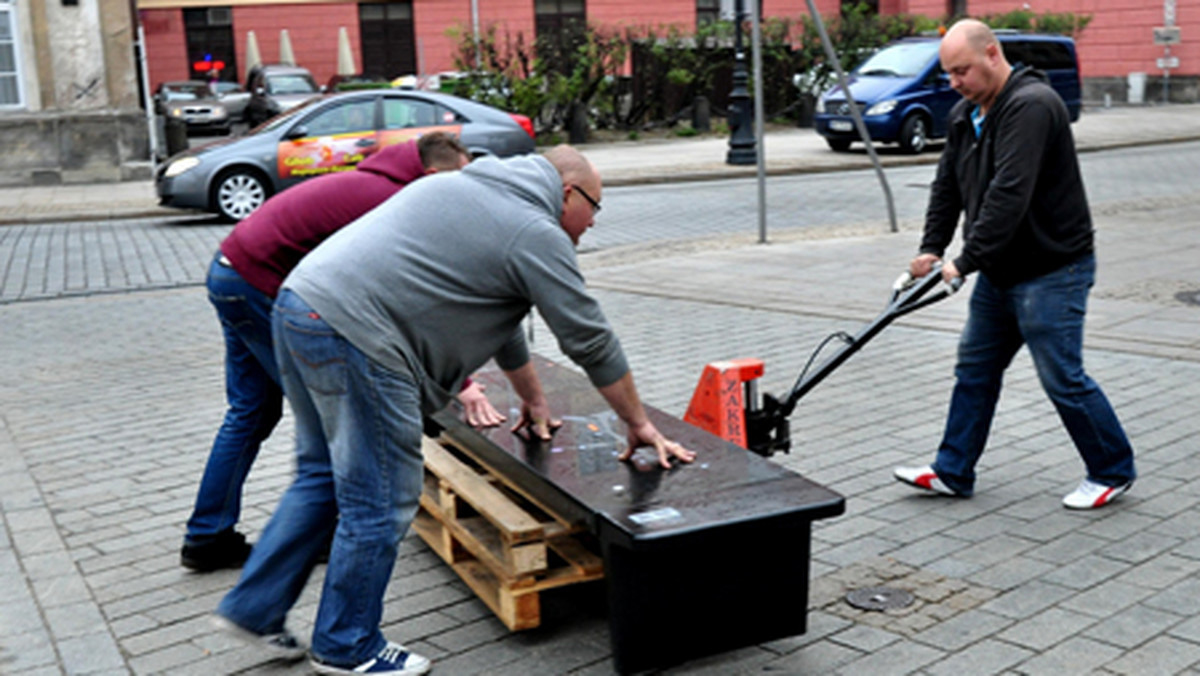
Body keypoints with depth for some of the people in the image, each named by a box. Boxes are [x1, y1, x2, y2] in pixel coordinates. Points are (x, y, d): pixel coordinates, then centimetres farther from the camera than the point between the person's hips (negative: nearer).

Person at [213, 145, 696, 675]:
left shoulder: (468, 186, 26)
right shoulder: (538, 237, -2)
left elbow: (500, 315, 33)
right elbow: (591, 342, 1)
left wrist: (534, 400, 39)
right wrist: (639, 426, 14)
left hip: (300, 305, 10)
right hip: (353, 335, -10)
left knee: (322, 477, 22)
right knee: (381, 505, 4)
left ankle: (253, 608, 29)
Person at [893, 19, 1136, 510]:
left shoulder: (1031, 105, -22)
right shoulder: (966, 115, 9)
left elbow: (1009, 196, -30)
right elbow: (948, 186, 12)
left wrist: (965, 262, -30)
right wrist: (931, 248, -1)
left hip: (1051, 271, -9)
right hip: (999, 272, 10)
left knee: (1063, 378, -2)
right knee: (975, 370, 12)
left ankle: (1113, 471, 17)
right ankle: (953, 473, 21)